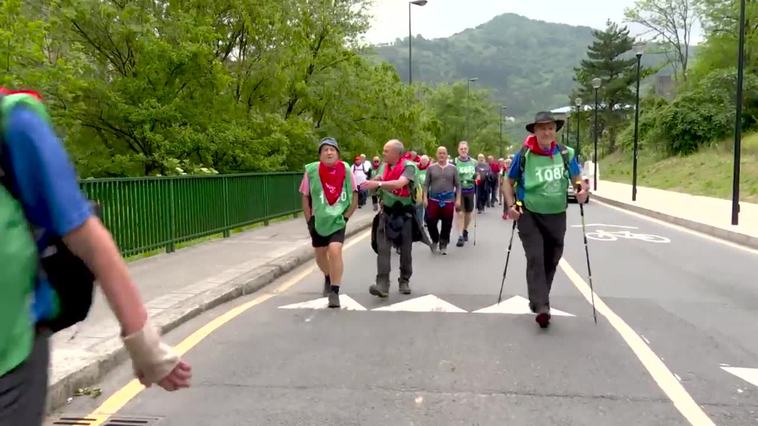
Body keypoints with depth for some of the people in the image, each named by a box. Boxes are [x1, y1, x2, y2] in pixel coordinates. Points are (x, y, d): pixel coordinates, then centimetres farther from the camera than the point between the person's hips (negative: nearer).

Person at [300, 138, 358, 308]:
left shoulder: (345, 170, -9)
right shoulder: (311, 170, -9)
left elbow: (354, 195, 0)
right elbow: (305, 197, 1)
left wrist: (346, 216, -6)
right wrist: (309, 220, -3)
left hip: (338, 220, -2)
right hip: (318, 220, 2)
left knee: (335, 251, -21)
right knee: (320, 255, 14)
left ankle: (334, 292, -12)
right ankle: (329, 278, 46)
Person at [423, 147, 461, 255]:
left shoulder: (452, 168, 5)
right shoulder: (431, 168, 4)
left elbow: (458, 185, 5)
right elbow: (426, 184, 4)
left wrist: (458, 199, -2)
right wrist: (425, 197, -4)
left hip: (448, 200, 0)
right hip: (433, 199, 0)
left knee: (447, 224, 3)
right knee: (430, 222, -3)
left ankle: (443, 245, 18)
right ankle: (435, 240, 24)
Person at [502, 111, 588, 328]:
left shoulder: (566, 154, -1)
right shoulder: (524, 155, -8)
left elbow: (577, 178, 11)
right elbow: (509, 182, 2)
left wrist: (582, 189, -12)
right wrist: (511, 205, -13)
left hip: (556, 216, 4)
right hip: (529, 215, -3)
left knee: (551, 261, 13)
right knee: (535, 259, -15)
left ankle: (538, 301, 33)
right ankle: (541, 307, -17)